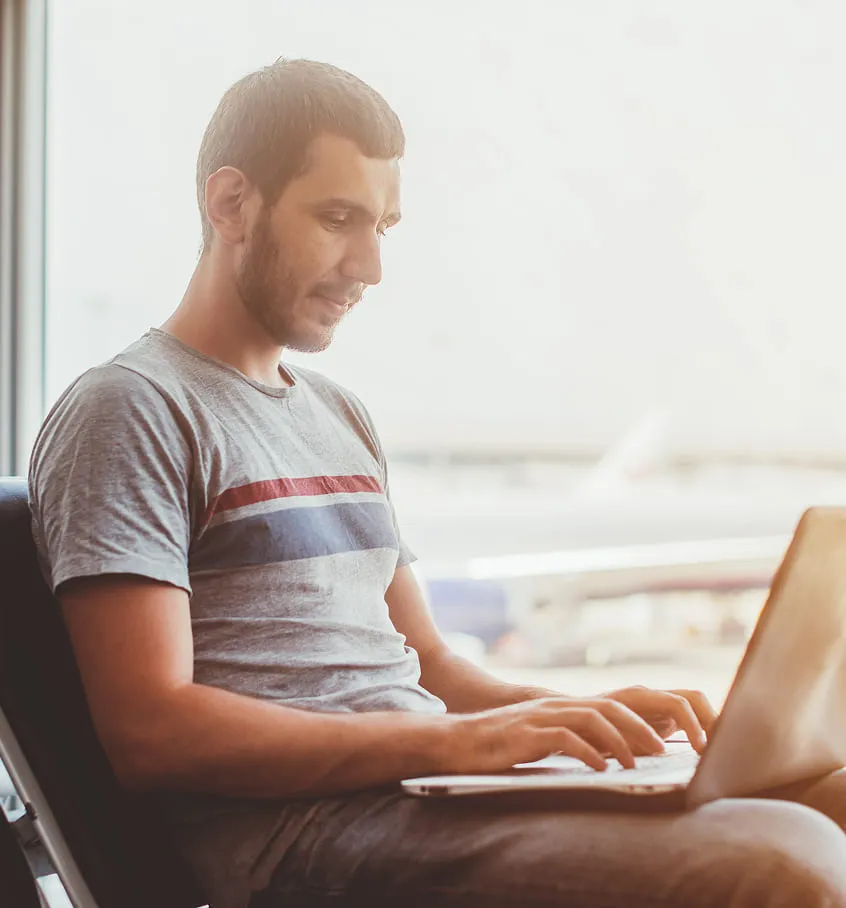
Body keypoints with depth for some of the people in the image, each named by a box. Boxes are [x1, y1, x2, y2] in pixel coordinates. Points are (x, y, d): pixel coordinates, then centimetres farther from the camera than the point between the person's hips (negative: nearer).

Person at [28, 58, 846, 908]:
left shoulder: (340, 416, 25)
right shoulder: (127, 410, -2)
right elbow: (150, 732, -12)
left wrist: (582, 715, 4)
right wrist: (450, 740, -18)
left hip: (441, 802, 8)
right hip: (302, 833, -8)